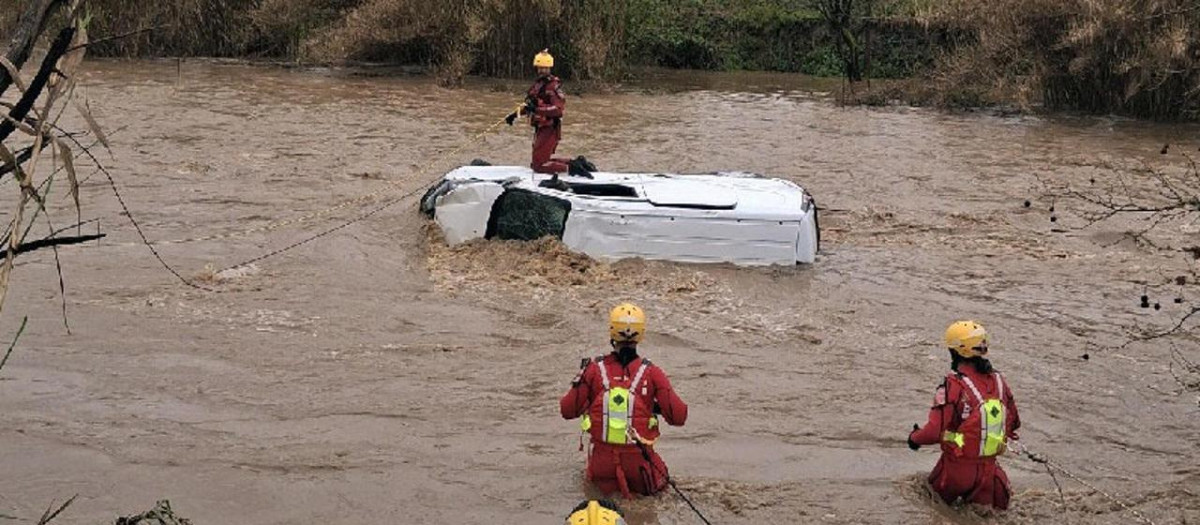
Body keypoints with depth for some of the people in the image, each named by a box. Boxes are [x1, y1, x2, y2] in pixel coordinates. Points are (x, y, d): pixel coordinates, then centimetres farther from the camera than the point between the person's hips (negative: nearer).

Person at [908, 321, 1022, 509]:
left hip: (958, 467, -5)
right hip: (989, 469, 5)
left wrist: (915, 437, 0)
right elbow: (1013, 423, 11)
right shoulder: (998, 380, 0)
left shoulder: (954, 385, -20)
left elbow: (935, 432, -20)